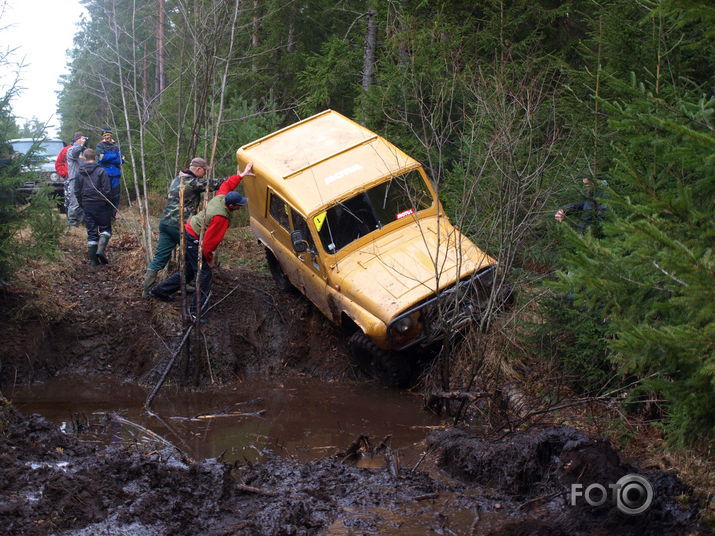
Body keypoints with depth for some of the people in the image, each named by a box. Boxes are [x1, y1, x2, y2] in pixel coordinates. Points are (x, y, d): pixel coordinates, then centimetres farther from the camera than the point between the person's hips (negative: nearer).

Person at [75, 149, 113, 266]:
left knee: (91, 232, 7)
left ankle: (93, 259, 5)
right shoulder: (101, 171, -8)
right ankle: (101, 249, -15)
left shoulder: (79, 174, 5)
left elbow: (77, 192, 9)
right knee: (105, 228, 9)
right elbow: (107, 190, -10)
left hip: (87, 206, 4)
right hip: (100, 205, -3)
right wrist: (108, 203, 4)